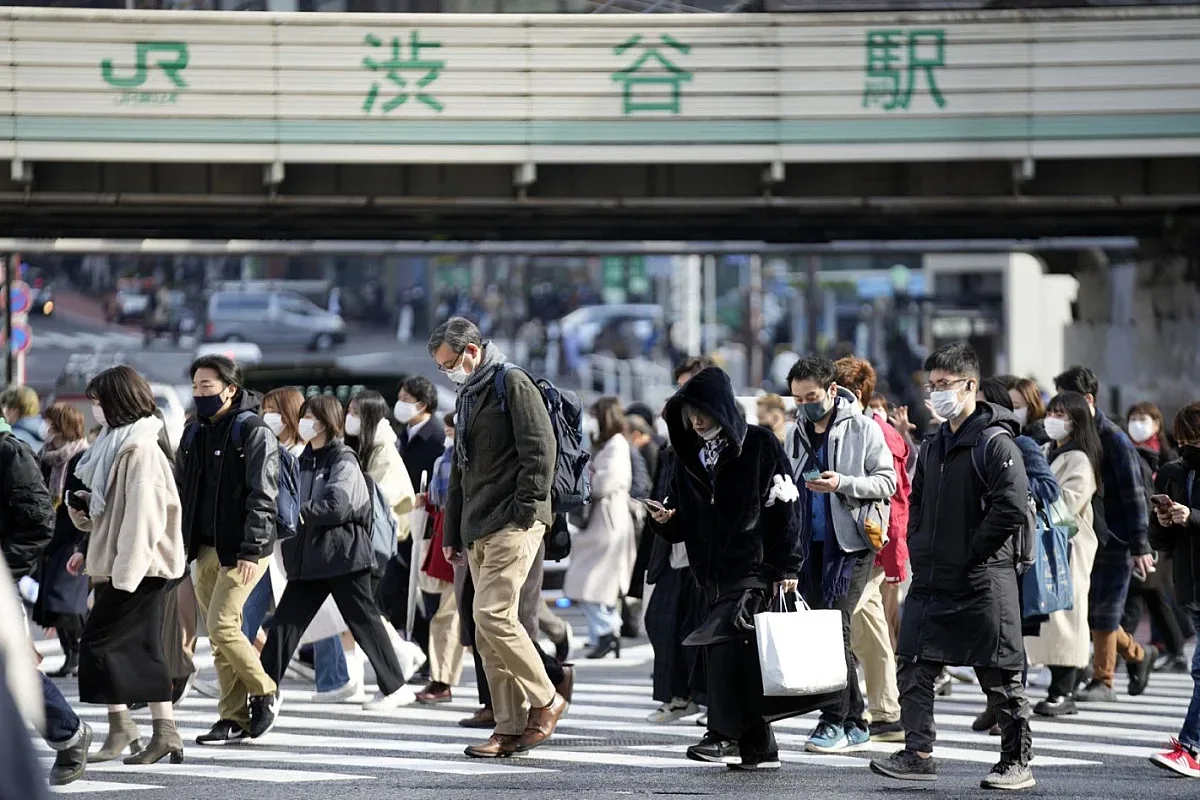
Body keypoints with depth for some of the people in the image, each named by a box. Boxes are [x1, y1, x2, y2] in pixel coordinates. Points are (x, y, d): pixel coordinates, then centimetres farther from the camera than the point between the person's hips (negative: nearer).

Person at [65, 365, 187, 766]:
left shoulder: (140, 450, -16)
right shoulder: (120, 443, 15)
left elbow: (143, 517, -21)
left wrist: (125, 574, -23)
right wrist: (88, 548, 12)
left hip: (139, 566, -10)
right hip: (130, 564, 10)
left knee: (97, 639, -6)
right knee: (143, 647, 8)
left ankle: (121, 728, -3)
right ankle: (164, 732, 8)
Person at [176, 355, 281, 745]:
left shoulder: (254, 432, -10)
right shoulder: (194, 433, 13)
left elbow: (263, 495, -15)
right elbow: (183, 490, 18)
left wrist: (251, 551, -21)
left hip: (242, 550, -7)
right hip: (206, 548, 7)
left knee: (221, 625, -14)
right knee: (219, 633, 6)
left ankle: (264, 692, 6)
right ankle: (234, 717, 11)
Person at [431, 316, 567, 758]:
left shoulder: (513, 383, -6)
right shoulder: (468, 395, 22)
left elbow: (539, 449, -14)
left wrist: (525, 510, -17)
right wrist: (453, 533, 23)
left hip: (512, 525, -9)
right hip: (478, 530, 9)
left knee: (493, 616, -17)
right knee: (488, 629, 4)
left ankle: (546, 701, -4)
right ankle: (510, 729, 5)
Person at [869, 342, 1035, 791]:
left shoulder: (995, 444, -11)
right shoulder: (933, 447, 15)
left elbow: (1013, 508, -20)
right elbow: (917, 505, 26)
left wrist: (972, 553, -14)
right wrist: (918, 550, 11)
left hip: (983, 583, -8)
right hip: (930, 583, 8)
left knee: (1001, 679, 0)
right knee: (914, 671, 3)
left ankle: (1018, 764, 7)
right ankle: (917, 754, 9)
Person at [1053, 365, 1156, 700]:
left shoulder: (1114, 440, -12)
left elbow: (1134, 495, -13)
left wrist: (1140, 547, -15)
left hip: (1113, 540, -7)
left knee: (1104, 612, -3)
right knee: (1090, 611, 9)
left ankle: (1102, 681, 5)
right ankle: (1137, 654, 28)